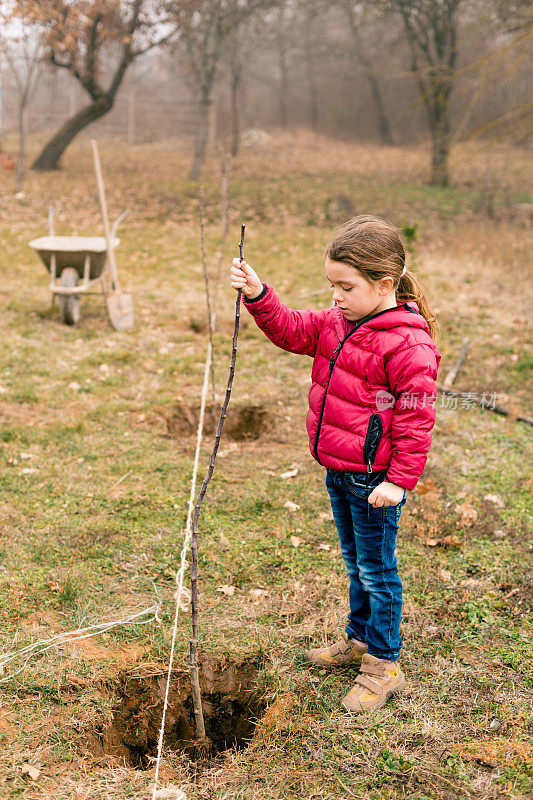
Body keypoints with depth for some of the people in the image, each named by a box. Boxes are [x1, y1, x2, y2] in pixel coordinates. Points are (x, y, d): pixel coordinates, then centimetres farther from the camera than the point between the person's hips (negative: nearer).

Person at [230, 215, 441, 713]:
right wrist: (258, 296, -7)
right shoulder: (338, 322, 4)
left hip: (374, 479, -8)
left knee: (376, 570, 5)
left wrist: (400, 480, -21)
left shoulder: (409, 344, -21)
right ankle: (359, 640, 41)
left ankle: (383, 666, 20)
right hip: (337, 470, 8)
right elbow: (292, 331, 9)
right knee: (355, 563, 23)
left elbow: (415, 421, -20)